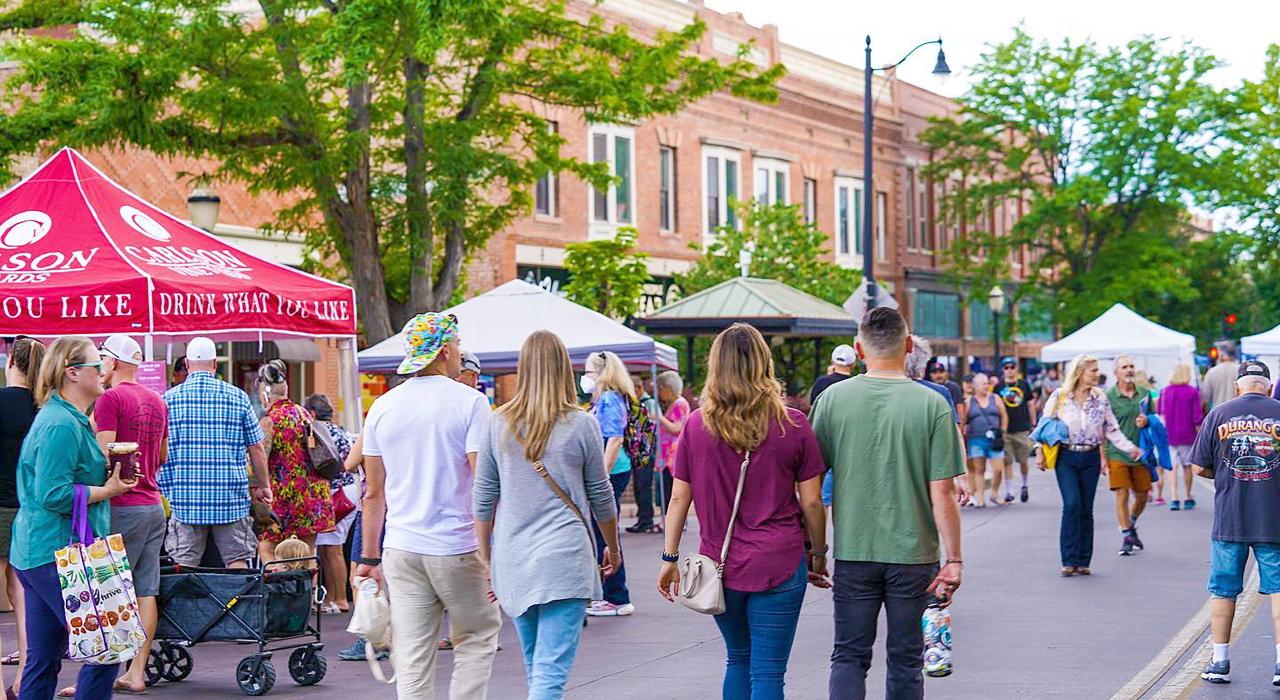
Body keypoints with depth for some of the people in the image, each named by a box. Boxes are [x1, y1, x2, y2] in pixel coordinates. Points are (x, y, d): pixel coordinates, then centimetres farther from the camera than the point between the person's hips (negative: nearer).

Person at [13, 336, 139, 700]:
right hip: (58, 555, -11)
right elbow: (54, 495, -23)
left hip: (38, 553, 11)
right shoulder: (62, 425, -16)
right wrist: (108, 490, -14)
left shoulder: (65, 418, 18)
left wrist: (106, 475, 13)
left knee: (43, 660, 13)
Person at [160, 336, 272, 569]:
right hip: (231, 497, 0)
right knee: (237, 562, 5)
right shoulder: (238, 397, 2)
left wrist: (164, 488, 18)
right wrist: (263, 486, 16)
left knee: (186, 566, 3)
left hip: (185, 497, 0)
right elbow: (256, 448, 5)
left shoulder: (168, 399, 2)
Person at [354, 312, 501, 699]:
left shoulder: (383, 407, 8)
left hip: (401, 551, 4)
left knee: (412, 657, 5)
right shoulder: (469, 402, -6)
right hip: (457, 550, -4)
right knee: (477, 638, 13)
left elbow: (374, 493, 11)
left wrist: (369, 556, 17)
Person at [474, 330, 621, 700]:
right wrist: (613, 547, 21)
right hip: (565, 558, -4)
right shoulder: (580, 424, -4)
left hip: (512, 559, 4)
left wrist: (485, 558, 16)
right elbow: (601, 497, 5)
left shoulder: (498, 424, 3)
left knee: (535, 667, 18)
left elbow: (484, 498, 6)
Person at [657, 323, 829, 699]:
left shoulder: (697, 425, -2)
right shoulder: (792, 425, -5)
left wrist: (670, 559, 9)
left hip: (720, 567, 2)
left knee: (739, 658, 22)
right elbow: (811, 502, -2)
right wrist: (818, 554, 12)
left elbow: (679, 499, 1)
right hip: (779, 566, -2)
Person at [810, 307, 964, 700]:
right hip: (913, 554, -1)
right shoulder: (932, 405, -8)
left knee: (849, 656, 9)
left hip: (853, 552, 1)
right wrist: (953, 560, -1)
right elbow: (942, 494, -9)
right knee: (905, 660, 12)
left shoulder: (833, 399, -3)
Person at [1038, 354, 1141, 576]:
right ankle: (1069, 560, -10)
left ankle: (1083, 561, 11)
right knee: (1072, 505, -15)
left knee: (1086, 509, 4)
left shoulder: (1100, 397, 6)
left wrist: (1130, 448, 1)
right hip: (1066, 457, -3)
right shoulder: (1059, 396, -3)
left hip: (1090, 458, 3)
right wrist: (1040, 452, -3)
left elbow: (1111, 429, 10)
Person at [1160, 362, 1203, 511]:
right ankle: (1188, 498, 22)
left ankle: (1174, 499, -11)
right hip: (1187, 434, -1)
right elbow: (1197, 417, -7)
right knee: (1187, 465, 12)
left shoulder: (1164, 391, 1)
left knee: (1172, 466, 0)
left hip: (1168, 434, 1)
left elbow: (1160, 415, 8)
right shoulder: (1192, 392, -7)